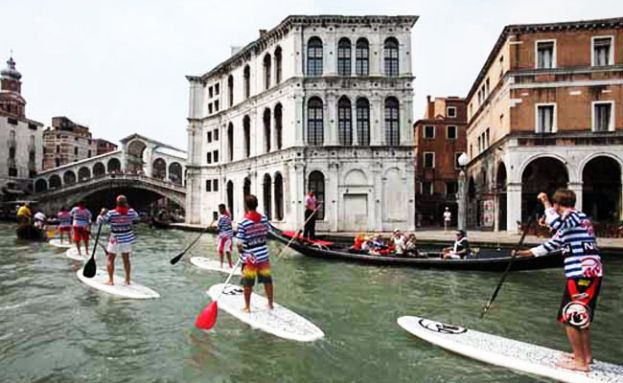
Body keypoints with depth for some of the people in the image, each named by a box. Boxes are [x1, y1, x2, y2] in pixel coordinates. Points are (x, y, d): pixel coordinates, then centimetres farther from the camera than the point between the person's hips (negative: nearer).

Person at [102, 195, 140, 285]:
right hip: (127, 238, 3)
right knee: (126, 259, 14)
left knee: (110, 259, 10)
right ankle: (127, 280, 20)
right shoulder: (131, 212, -8)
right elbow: (136, 217, 13)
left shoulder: (111, 213, -17)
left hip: (115, 240, -3)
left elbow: (101, 221, -8)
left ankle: (110, 280, 8)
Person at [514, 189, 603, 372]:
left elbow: (557, 223, -33)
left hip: (584, 274, -10)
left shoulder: (576, 216, -10)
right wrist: (528, 252, 26)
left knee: (570, 317, -2)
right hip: (587, 274, 10)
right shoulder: (573, 220, 20)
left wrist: (546, 202, -21)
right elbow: (554, 243, 25)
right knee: (580, 316, 20)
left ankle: (580, 361, 5)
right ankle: (586, 355, 31)